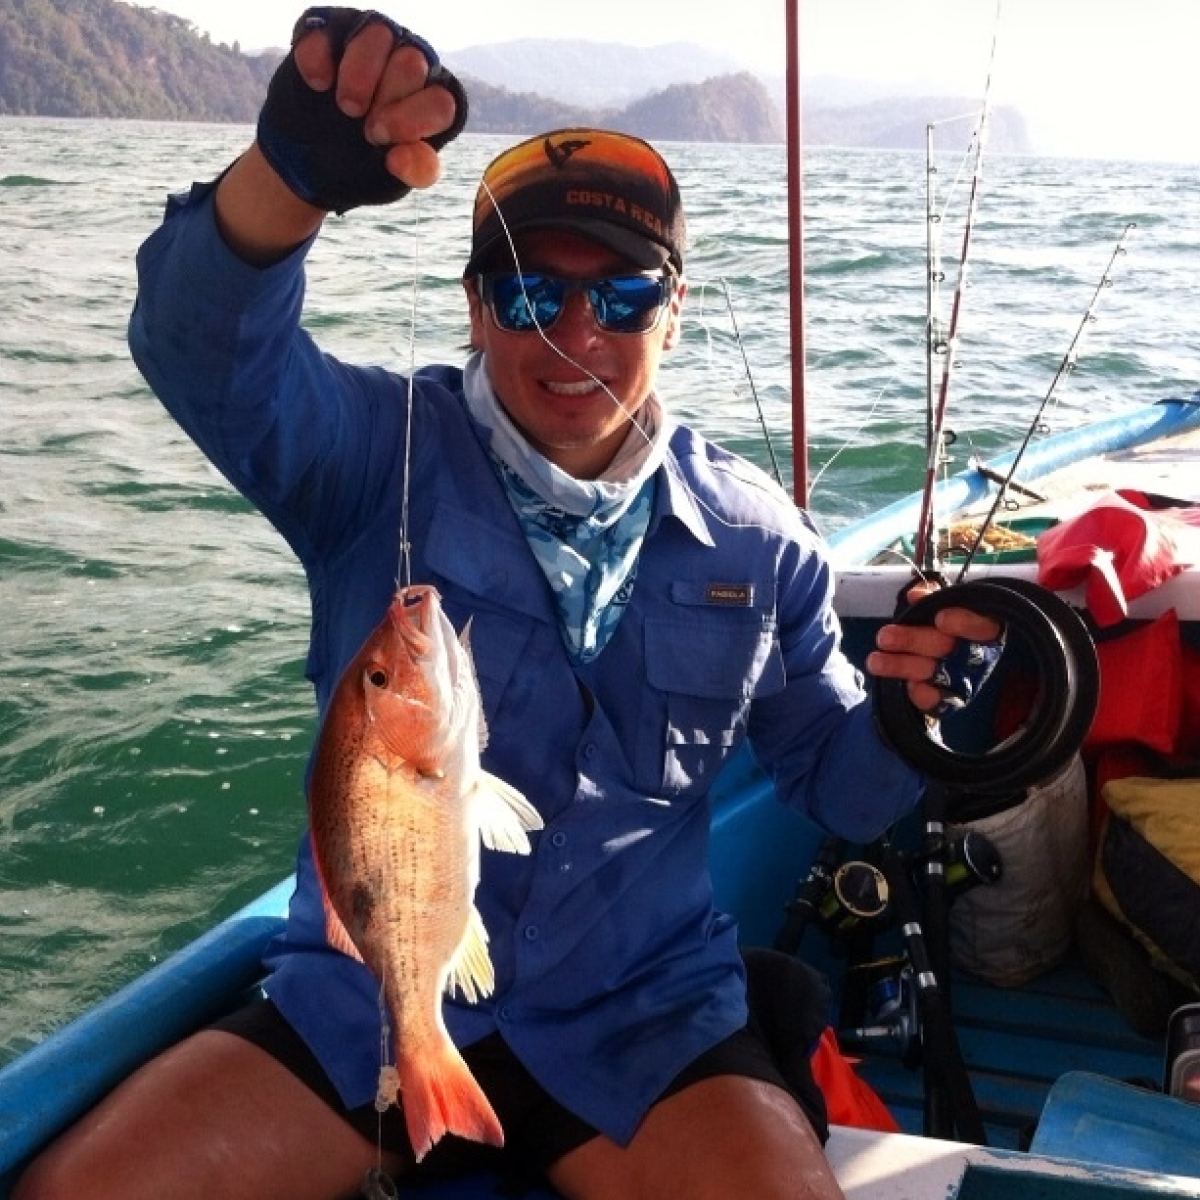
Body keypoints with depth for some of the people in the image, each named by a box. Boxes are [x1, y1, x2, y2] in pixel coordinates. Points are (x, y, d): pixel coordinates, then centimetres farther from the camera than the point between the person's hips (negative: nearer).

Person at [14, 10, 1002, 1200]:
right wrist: (293, 176, -43)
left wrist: (917, 715, -13)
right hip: (357, 1010, 0)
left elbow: (837, 780, 10)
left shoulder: (753, 540, 3)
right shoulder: (379, 454, -3)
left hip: (644, 1029, 1)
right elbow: (206, 349, -23)